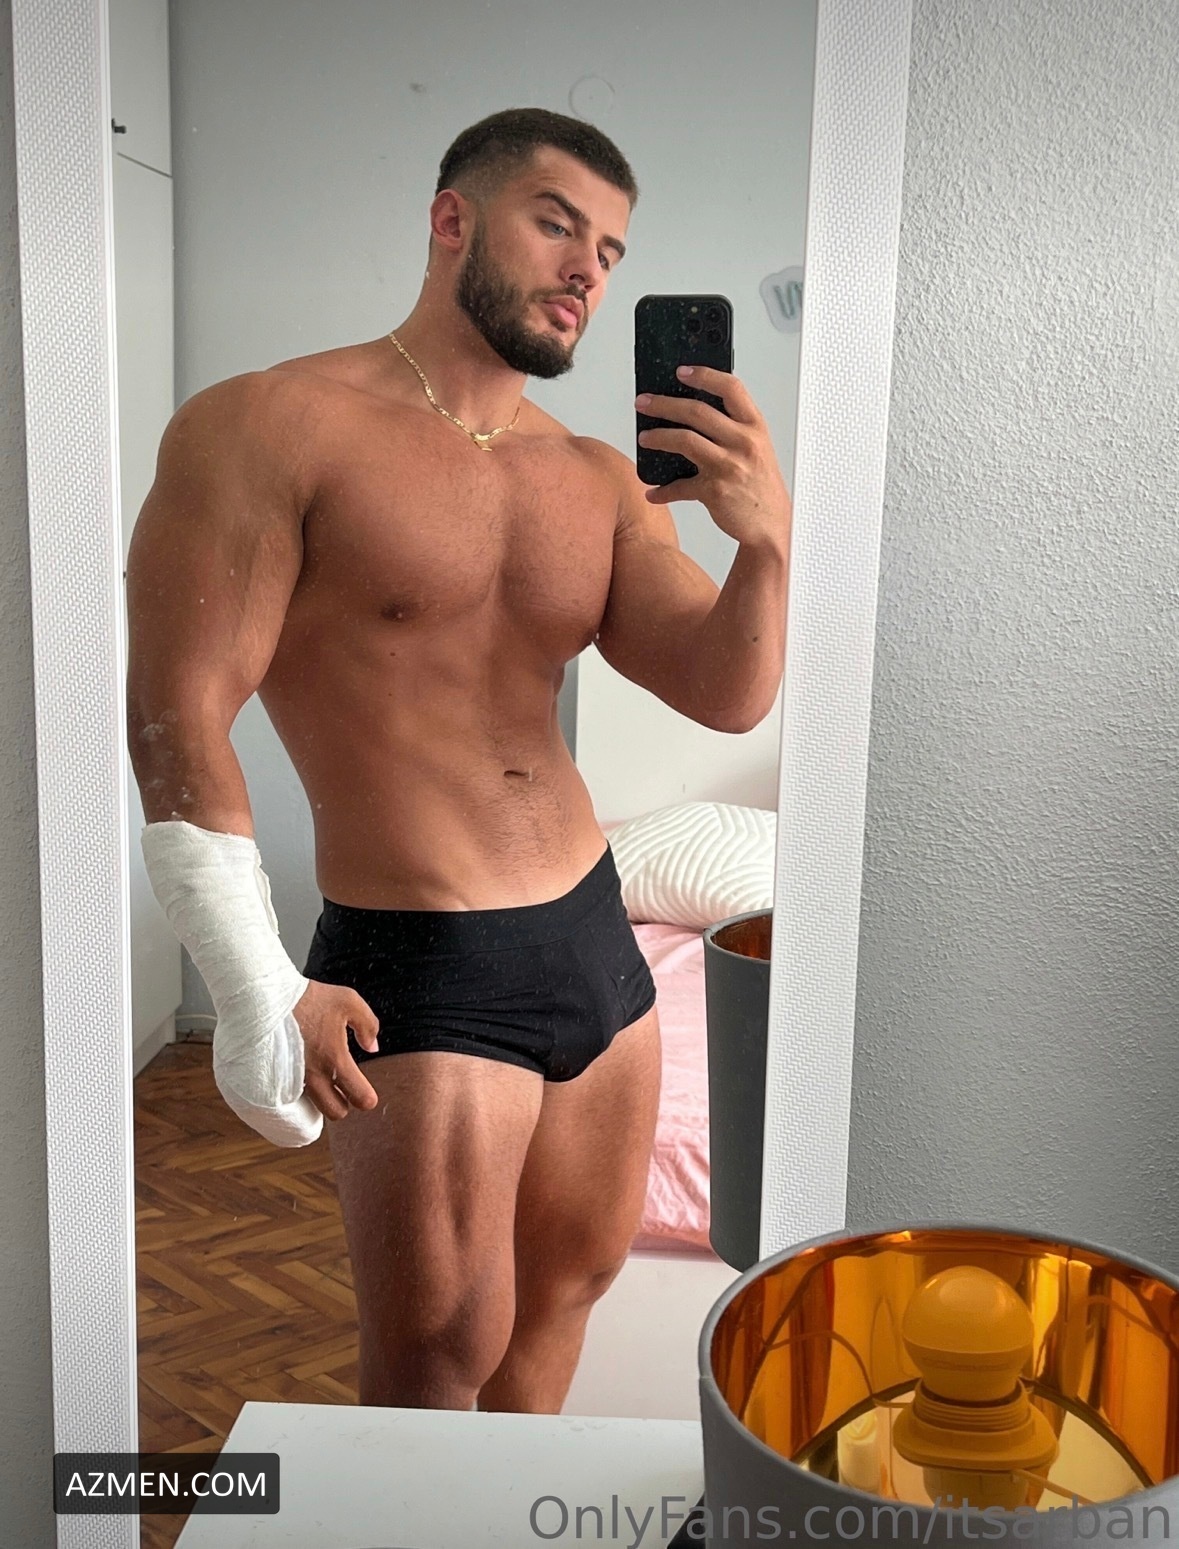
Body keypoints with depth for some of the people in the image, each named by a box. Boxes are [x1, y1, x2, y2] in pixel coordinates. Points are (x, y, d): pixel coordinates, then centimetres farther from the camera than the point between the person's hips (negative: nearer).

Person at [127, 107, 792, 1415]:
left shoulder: (601, 485, 8)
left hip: (598, 941, 7)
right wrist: (258, 993, -16)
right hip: (419, 974, -6)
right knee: (437, 1363, 3)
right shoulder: (271, 428, -9)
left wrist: (763, 541, -20)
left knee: (571, 1283, 21)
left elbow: (727, 697, 0)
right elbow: (176, 722, -13)